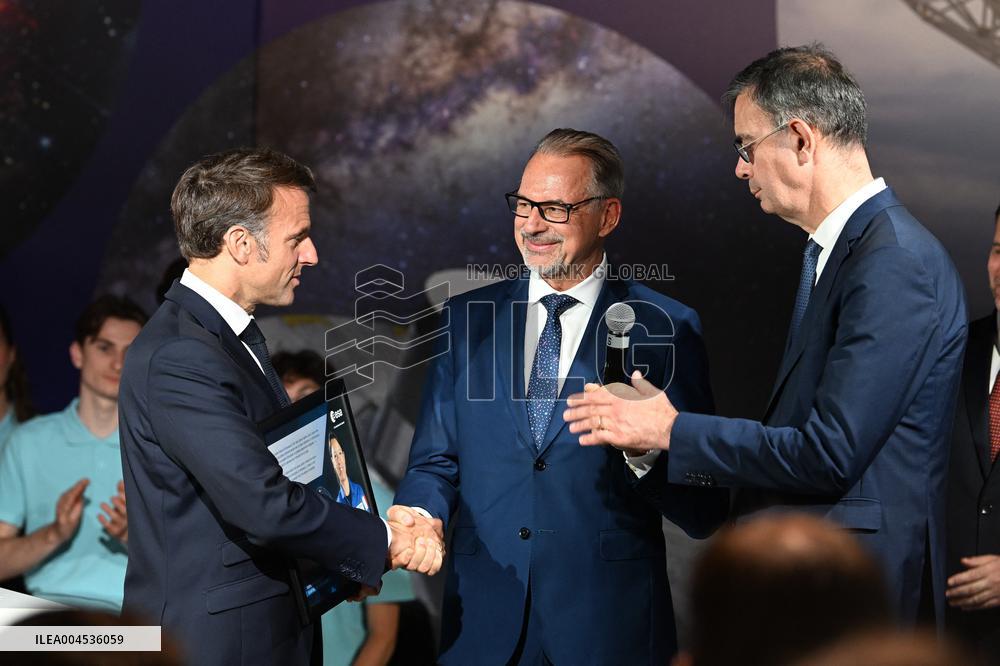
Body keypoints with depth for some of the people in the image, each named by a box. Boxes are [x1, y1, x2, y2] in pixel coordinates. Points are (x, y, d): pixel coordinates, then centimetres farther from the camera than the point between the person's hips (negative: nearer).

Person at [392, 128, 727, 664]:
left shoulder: (666, 329, -2)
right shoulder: (466, 319, 8)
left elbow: (704, 513, -3)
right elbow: (435, 461, 9)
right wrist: (419, 512, -12)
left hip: (608, 623, -2)